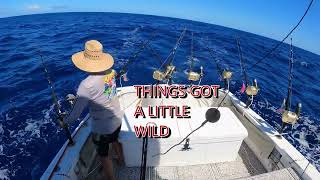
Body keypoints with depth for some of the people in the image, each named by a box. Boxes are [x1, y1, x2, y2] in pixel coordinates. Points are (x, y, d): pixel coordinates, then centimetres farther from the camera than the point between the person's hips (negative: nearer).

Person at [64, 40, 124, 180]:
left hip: (102, 127, -6)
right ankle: (121, 160, 61)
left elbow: (75, 114, -20)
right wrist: (78, 96, 12)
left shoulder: (87, 84, -29)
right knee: (114, 140, 33)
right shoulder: (110, 71, -11)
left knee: (103, 154, 20)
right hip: (117, 118, 7)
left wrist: (64, 121, 2)